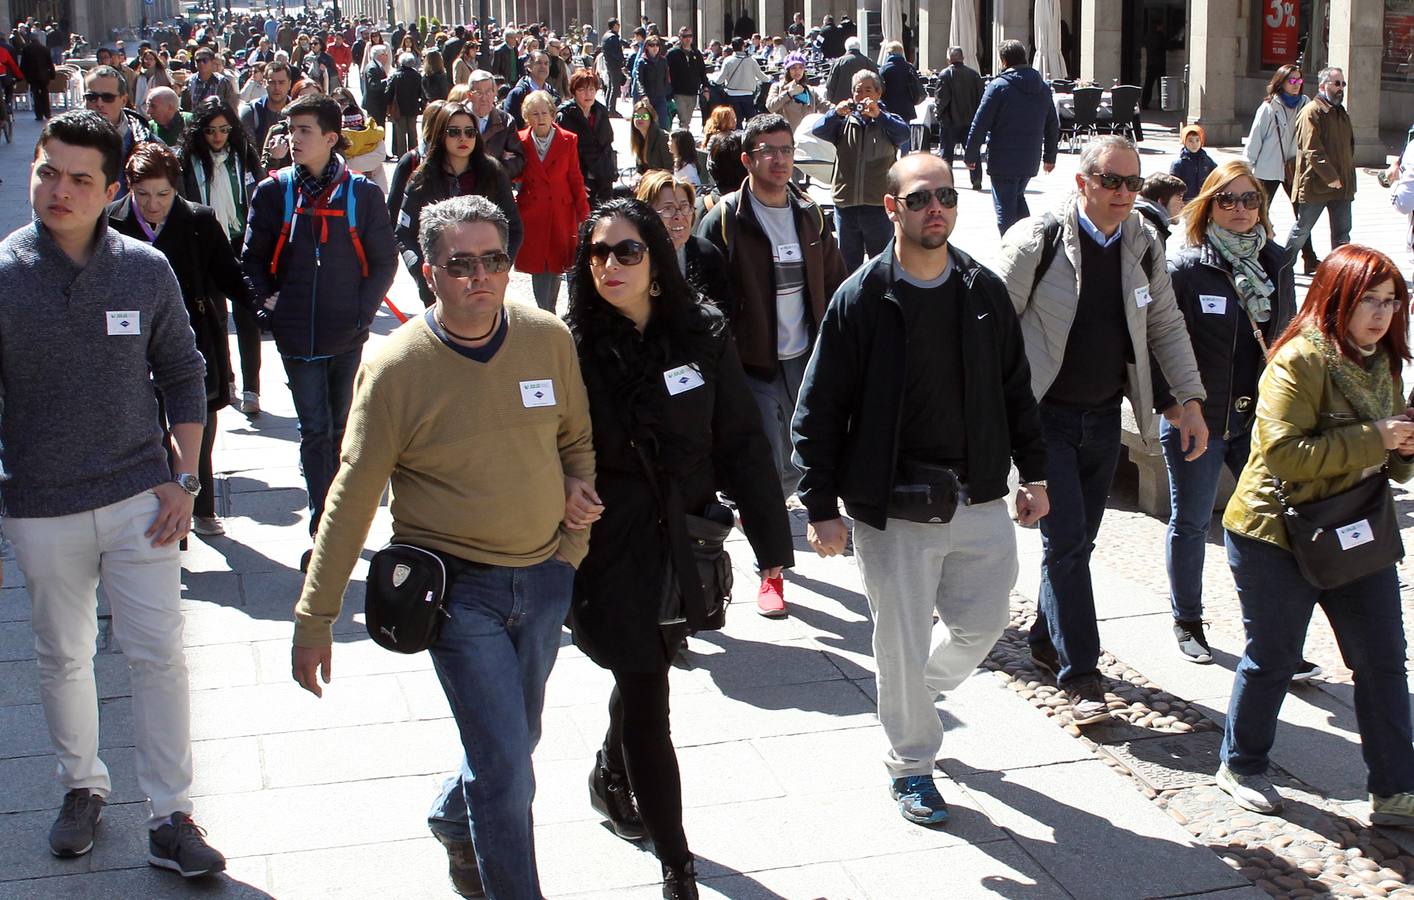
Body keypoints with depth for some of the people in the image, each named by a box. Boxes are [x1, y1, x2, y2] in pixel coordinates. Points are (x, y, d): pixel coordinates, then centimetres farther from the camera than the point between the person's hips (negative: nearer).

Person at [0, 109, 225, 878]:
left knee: (159, 656, 1)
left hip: (139, 498, 1)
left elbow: (182, 376, 7)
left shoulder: (145, 270, -3)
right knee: (63, 657, 14)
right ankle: (82, 785, 35)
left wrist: (183, 480, 0)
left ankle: (171, 816, 12)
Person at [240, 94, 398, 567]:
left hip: (348, 336, 1)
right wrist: (269, 304, -6)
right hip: (298, 336, 0)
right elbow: (253, 259, 7)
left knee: (341, 430, 11)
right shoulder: (274, 191, 0)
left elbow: (384, 261, 3)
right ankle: (325, 527, 0)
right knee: (315, 430, -2)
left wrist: (363, 311, -6)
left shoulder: (362, 192, -3)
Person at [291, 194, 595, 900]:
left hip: (545, 576, 5)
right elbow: (353, 495, -8)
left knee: (513, 743, 21)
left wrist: (577, 539, 2)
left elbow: (579, 442, 12)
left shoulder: (549, 339, -3)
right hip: (456, 586, -4)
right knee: (505, 766, -8)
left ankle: (453, 822, 51)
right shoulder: (397, 365, -13)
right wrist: (314, 616, -6)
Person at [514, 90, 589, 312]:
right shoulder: (520, 142, 2)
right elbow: (515, 176, 10)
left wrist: (584, 213, 2)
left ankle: (549, 315, 15)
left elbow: (575, 178, 4)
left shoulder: (568, 140, 1)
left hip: (561, 213, 0)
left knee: (556, 263, 2)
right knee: (537, 264, 0)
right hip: (532, 214, 0)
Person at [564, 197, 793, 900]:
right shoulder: (571, 347, -8)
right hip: (610, 549, -3)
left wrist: (771, 542, 2)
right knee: (645, 700, -3)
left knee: (647, 673, 20)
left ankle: (609, 776, 52)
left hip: (686, 545, 3)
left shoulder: (702, 337, -3)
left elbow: (741, 442, 0)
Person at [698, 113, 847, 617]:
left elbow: (834, 286, 16)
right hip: (754, 367, -5)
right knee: (768, 468, -5)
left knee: (798, 465, 12)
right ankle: (770, 571, 7)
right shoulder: (724, 221, -8)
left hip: (806, 362, 5)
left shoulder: (809, 215, 9)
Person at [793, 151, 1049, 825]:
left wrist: (1033, 473, 12)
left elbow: (1015, 388, 14)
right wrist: (821, 506, -10)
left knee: (982, 623, 11)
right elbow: (820, 410, -7)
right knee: (902, 643, 4)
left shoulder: (984, 290, 4)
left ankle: (918, 692, 41)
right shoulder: (861, 300, -9)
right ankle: (911, 763, 25)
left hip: (980, 500, 4)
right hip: (891, 511, -4)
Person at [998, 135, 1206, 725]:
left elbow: (1165, 327, 10)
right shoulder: (1036, 240, -13)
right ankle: (1080, 676, -4)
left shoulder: (1143, 245, 2)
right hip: (1045, 415, -5)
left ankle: (1045, 640, 33)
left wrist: (1191, 400, 4)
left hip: (1105, 416, 5)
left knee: (1078, 538, 13)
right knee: (1066, 540, -9)